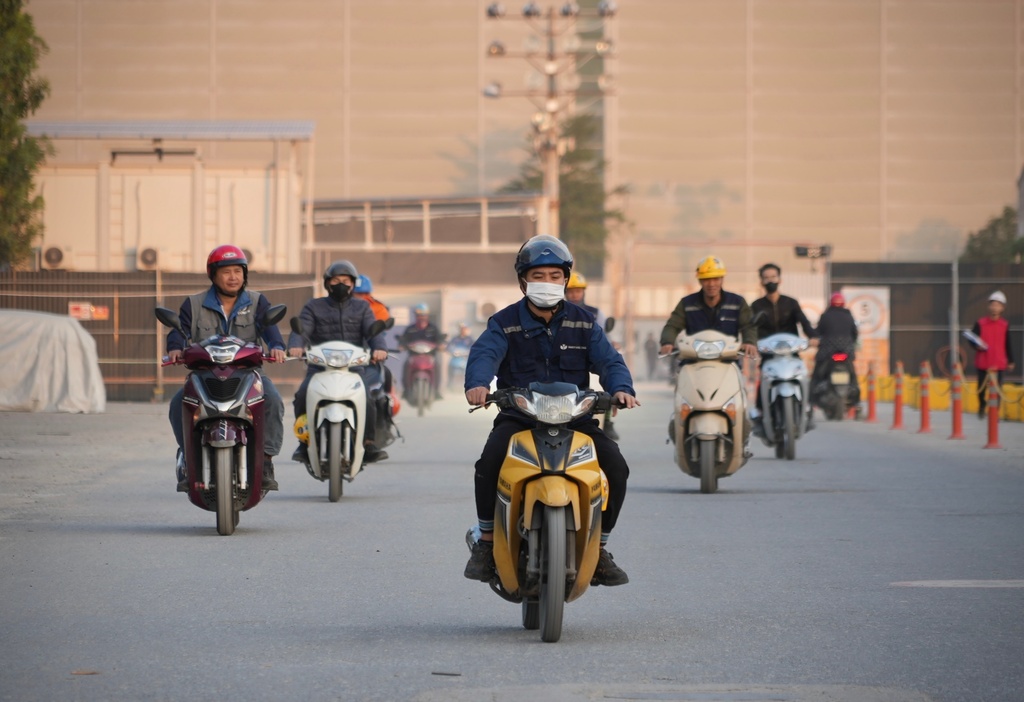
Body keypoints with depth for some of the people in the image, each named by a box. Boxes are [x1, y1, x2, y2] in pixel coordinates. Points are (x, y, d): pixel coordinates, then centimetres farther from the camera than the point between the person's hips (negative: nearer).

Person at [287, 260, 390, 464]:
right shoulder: (313, 307, 14)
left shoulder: (362, 307, 17)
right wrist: (295, 346, -26)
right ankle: (304, 443, -13)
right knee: (302, 396, -27)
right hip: (320, 366, 0)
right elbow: (301, 328, -2)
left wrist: (379, 348, -23)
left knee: (367, 399, -28)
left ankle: (368, 444, -16)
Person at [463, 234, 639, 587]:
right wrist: (477, 384, -40)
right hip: (518, 417, -2)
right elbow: (484, 353, -16)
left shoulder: (583, 323, 11)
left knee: (616, 466, -19)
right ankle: (486, 542, -13)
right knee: (490, 461, -31)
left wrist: (621, 387, -26)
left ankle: (598, 549, -1)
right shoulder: (504, 322, 4)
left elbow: (608, 359, -2)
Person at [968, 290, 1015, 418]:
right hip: (982, 362, 0)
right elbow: (972, 339, 3)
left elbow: (1008, 344, 9)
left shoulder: (1005, 325, 2)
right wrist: (977, 346, -18)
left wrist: (1010, 361, 11)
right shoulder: (980, 323, -3)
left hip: (999, 363, 0)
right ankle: (981, 408, 34)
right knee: (982, 387, 9)